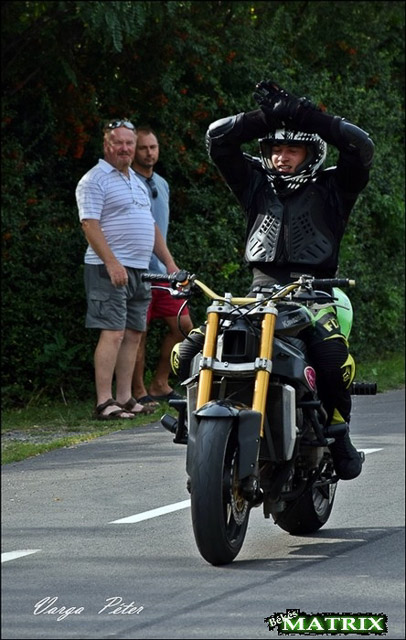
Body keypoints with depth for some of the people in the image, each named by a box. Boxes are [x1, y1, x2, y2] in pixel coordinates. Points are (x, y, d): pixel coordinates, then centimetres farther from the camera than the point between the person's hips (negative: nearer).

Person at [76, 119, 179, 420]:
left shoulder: (137, 182, 21)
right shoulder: (95, 180, -5)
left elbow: (151, 226, 25)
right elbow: (90, 225, -15)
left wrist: (170, 262, 17)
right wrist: (112, 263, -23)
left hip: (140, 271, 8)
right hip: (110, 269, -8)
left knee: (133, 334, 7)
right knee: (113, 333, -14)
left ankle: (124, 399, 12)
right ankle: (104, 403, -15)